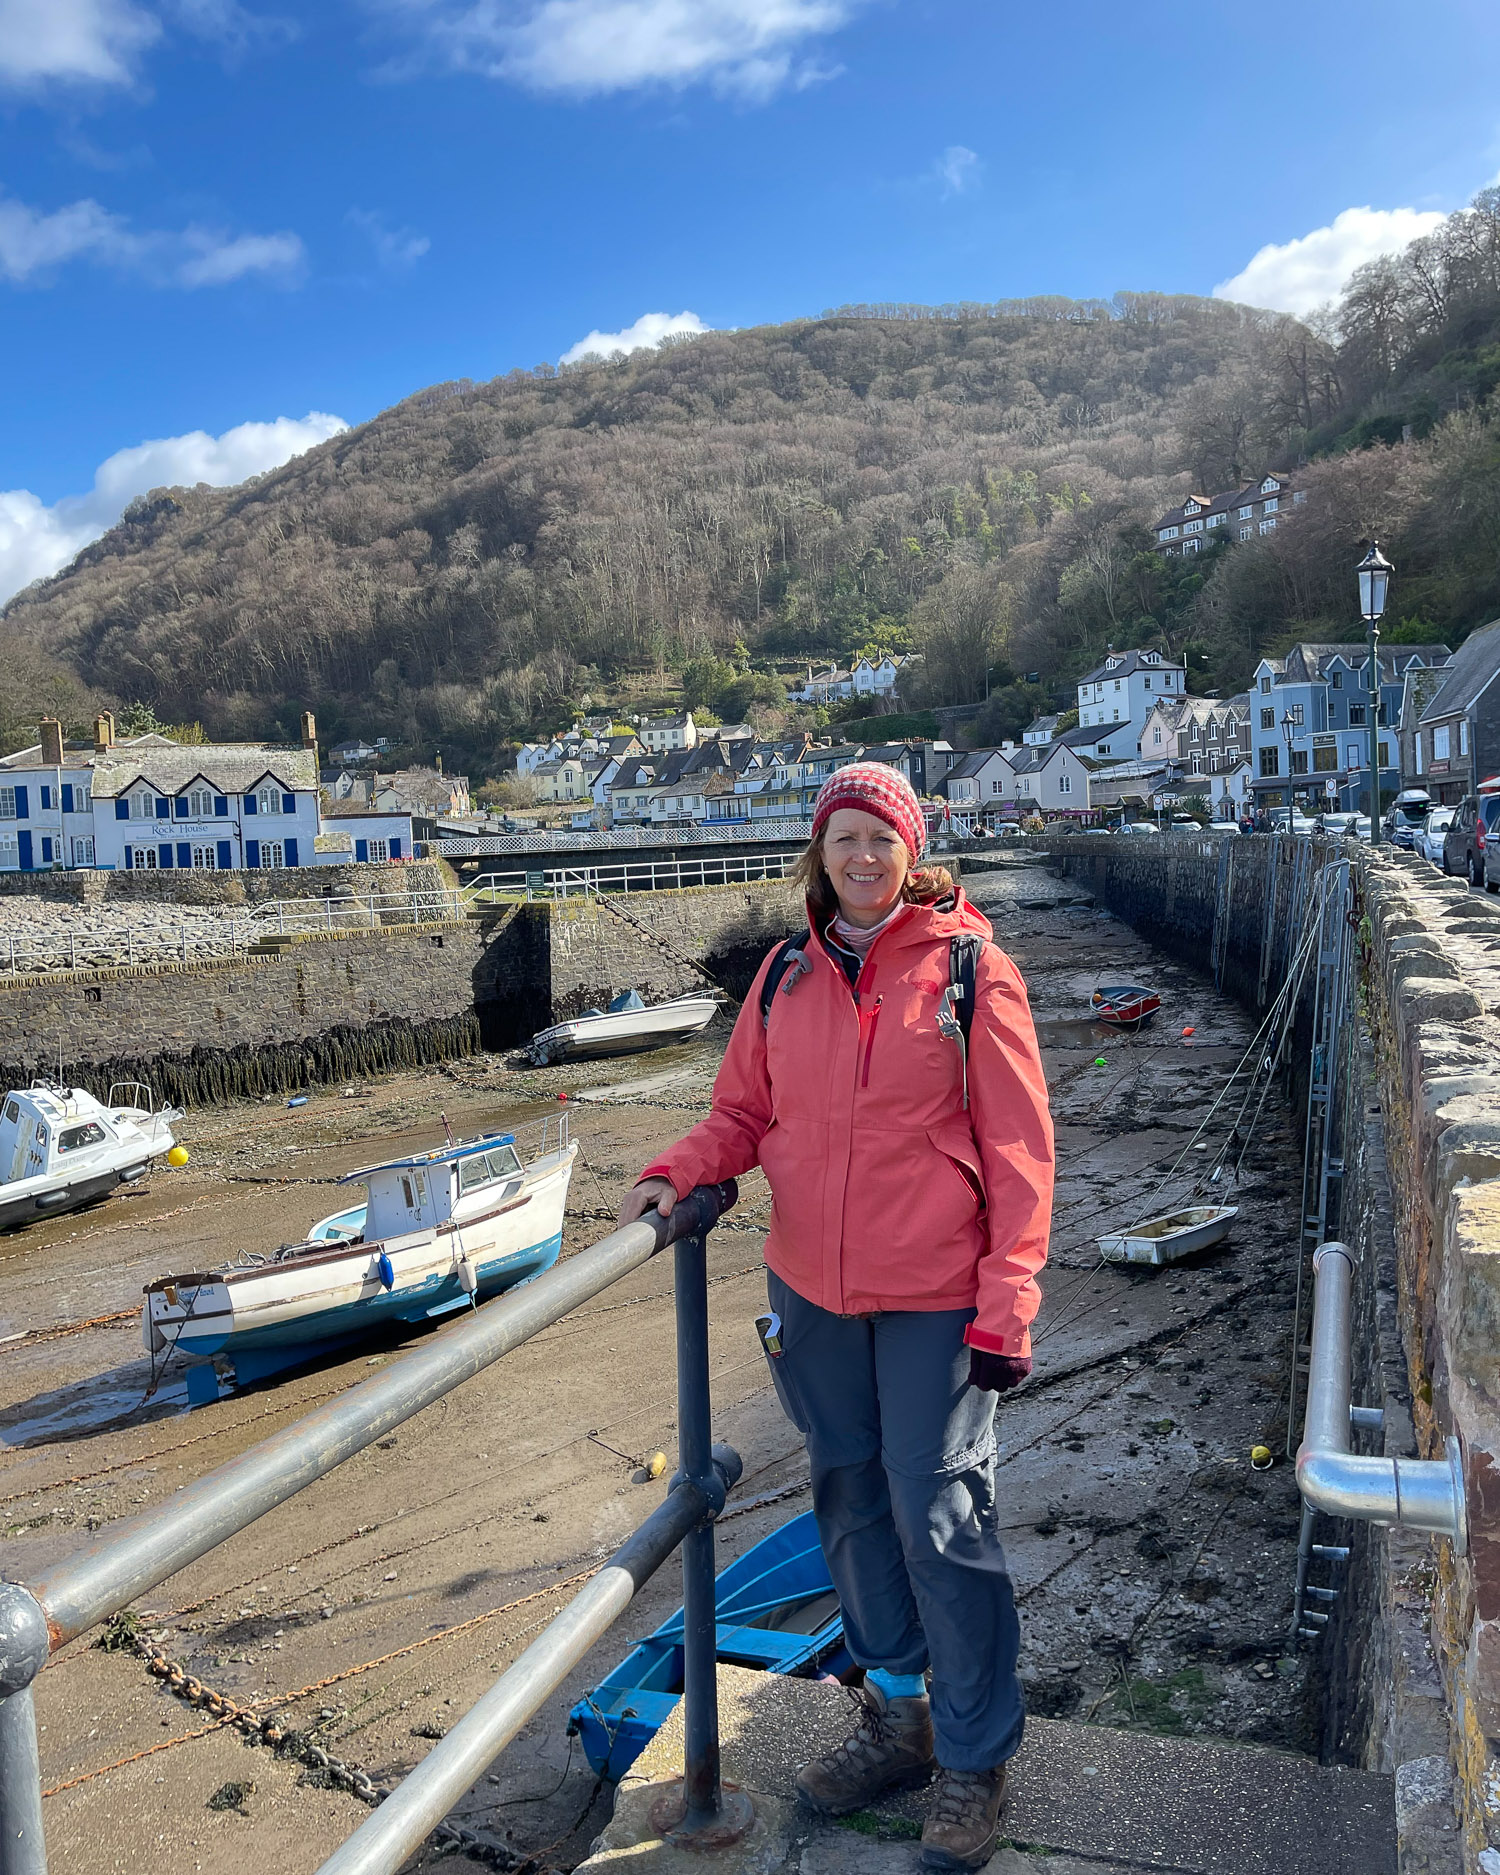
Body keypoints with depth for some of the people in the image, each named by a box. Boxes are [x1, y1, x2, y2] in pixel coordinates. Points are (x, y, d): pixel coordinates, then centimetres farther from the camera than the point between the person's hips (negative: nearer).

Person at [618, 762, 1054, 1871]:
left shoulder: (970, 966, -8)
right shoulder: (787, 975, 4)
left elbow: (1018, 1146, -9)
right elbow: (746, 1112, 11)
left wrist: (1005, 1308, -13)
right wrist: (675, 1175, -9)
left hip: (935, 1298, -4)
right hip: (812, 1291, 5)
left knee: (940, 1518, 3)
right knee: (854, 1505, 17)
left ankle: (975, 1761, 25)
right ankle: (897, 1718, 38)